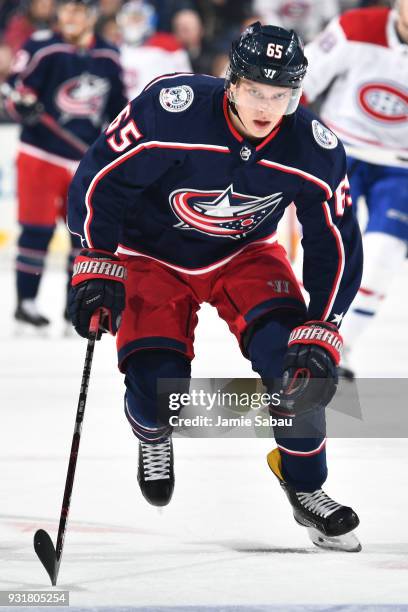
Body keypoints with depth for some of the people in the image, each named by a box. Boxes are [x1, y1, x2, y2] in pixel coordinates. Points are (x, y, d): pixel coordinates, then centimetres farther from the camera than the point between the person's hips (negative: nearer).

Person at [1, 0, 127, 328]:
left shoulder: (109, 57, 6)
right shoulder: (42, 49, -9)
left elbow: (118, 105, 17)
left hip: (87, 159, 5)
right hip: (41, 156, -5)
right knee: (38, 229, -7)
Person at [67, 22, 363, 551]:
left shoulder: (314, 149, -21)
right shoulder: (169, 110, -31)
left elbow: (335, 245, -13)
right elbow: (100, 177, -20)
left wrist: (321, 332, -22)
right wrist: (97, 266, -23)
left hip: (245, 255, 2)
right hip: (153, 256, -2)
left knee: (296, 360, -21)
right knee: (157, 386, -18)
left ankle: (305, 486, 1)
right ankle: (153, 433, 22)